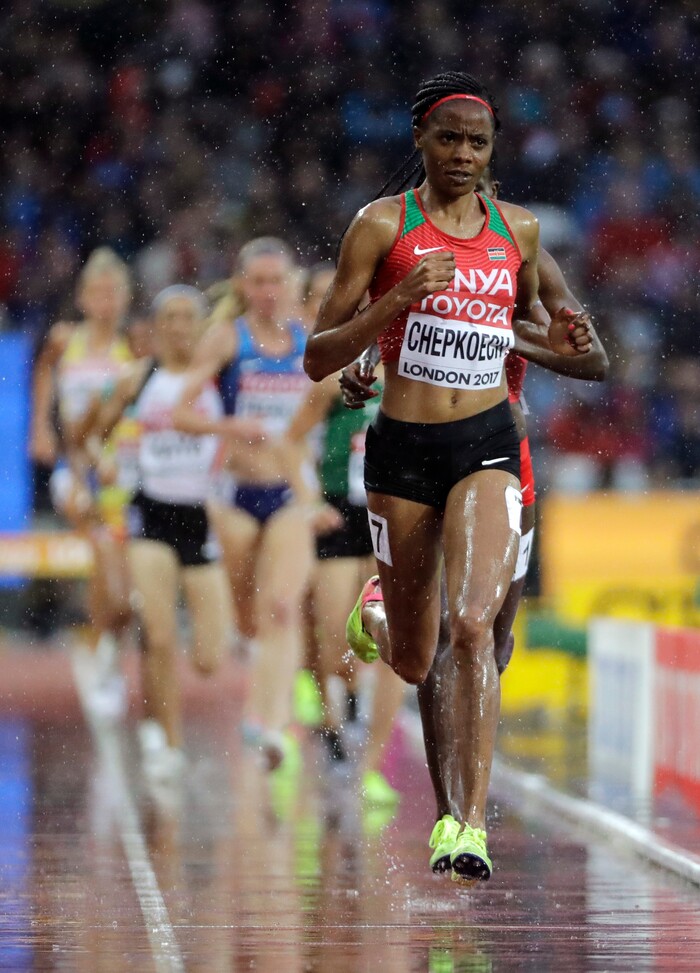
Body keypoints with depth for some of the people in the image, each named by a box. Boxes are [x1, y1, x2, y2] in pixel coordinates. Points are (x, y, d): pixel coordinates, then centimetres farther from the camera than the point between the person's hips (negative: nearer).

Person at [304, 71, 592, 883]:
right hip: (402, 450, -1)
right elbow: (317, 359, -5)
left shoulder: (517, 230, 6)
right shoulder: (382, 224, -4)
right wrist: (394, 303, -21)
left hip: (487, 448, 1)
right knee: (413, 664, 9)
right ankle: (376, 608, 48)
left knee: (472, 626, -20)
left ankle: (473, 824, -19)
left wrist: (555, 336, 4)